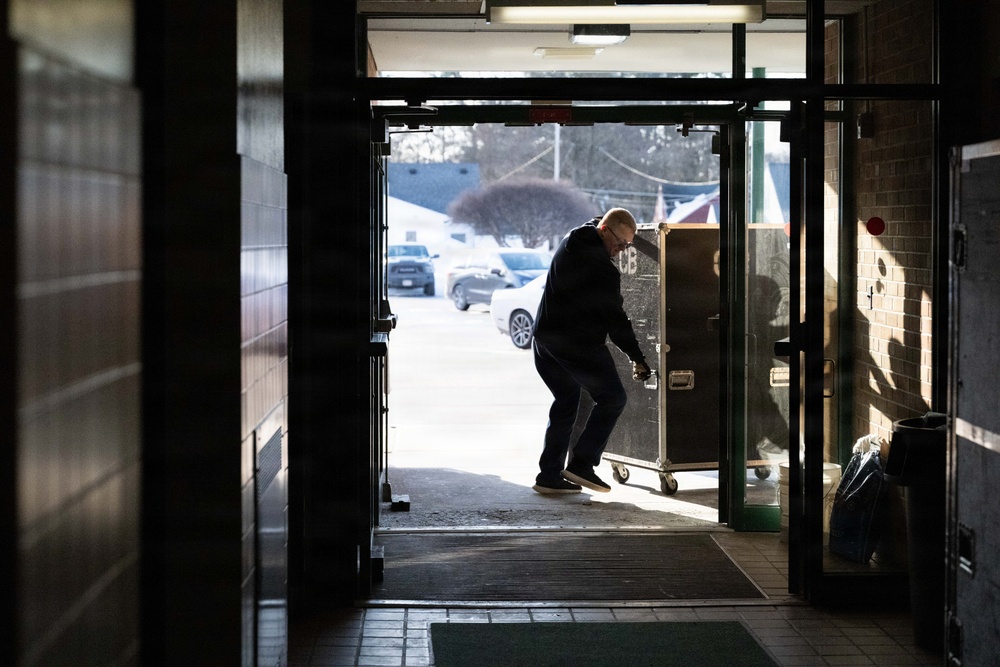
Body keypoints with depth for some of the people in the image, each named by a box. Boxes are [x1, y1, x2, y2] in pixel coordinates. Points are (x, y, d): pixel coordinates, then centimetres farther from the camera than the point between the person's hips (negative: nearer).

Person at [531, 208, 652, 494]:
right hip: (578, 344, -9)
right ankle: (581, 464, -4)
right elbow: (615, 318, -15)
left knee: (566, 402, 17)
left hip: (544, 336, 9)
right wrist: (637, 358, -9)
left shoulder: (572, 241, 10)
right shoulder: (602, 268, -17)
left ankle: (549, 475, 14)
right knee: (612, 398, 1)